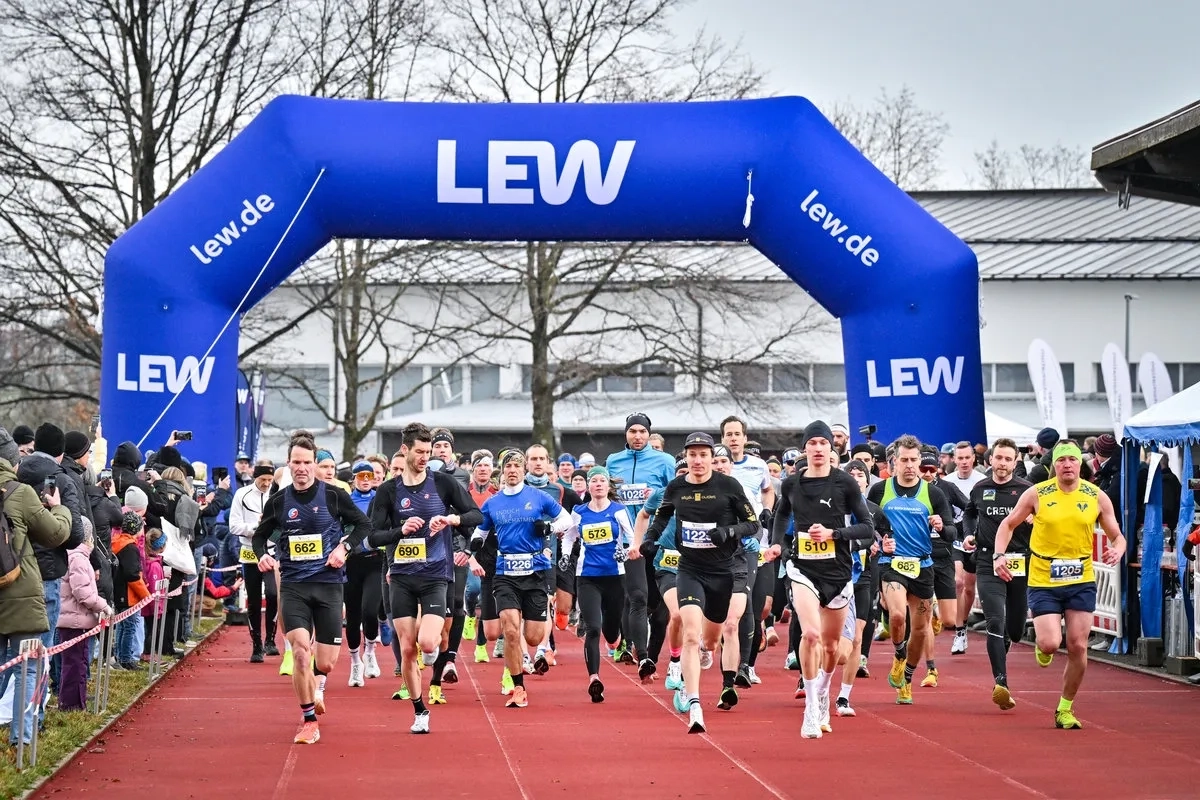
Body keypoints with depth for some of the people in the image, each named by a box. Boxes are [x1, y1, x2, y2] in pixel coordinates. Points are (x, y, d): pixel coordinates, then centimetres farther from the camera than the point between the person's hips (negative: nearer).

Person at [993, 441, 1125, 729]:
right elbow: (1008, 524, 7)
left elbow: (1117, 536, 6)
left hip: (1081, 581, 2)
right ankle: (1042, 646, 25)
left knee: (1078, 647, -1)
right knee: (1050, 644, -15)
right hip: (1043, 581, -2)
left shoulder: (1097, 497, -1)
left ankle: (1065, 709, 17)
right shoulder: (1036, 494, -5)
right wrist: (999, 555, -9)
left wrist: (1117, 550, -17)